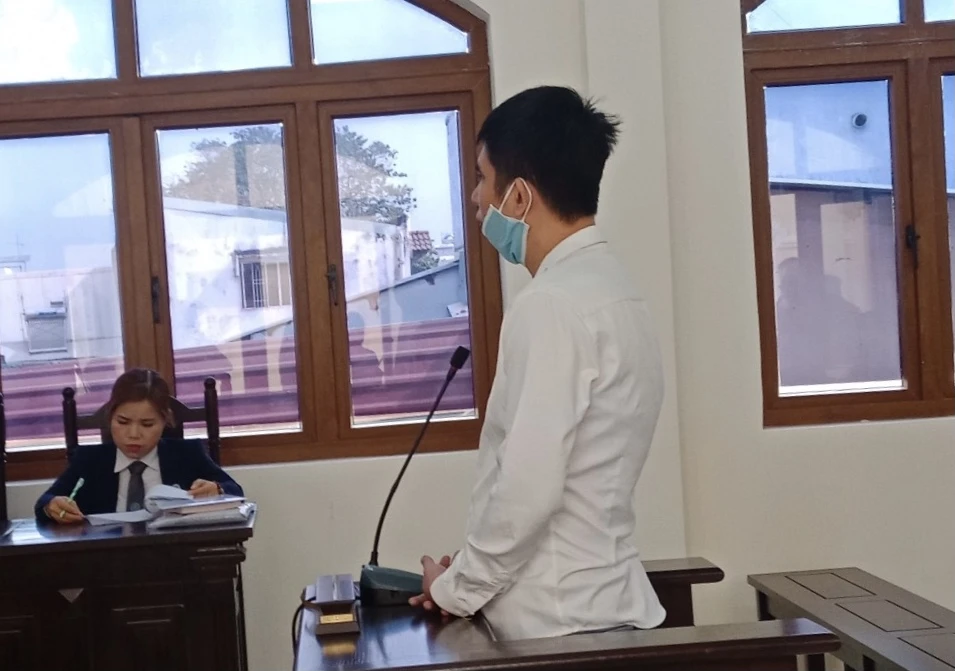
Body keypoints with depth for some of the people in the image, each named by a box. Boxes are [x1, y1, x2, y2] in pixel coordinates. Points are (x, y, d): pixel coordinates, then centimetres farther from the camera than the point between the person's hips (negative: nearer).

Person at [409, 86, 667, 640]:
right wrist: (472, 574, 13)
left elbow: (528, 488, -22)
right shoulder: (610, 288, 10)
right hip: (600, 606, 9)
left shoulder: (552, 306, -19)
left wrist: (457, 587, -7)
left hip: (566, 625, -9)